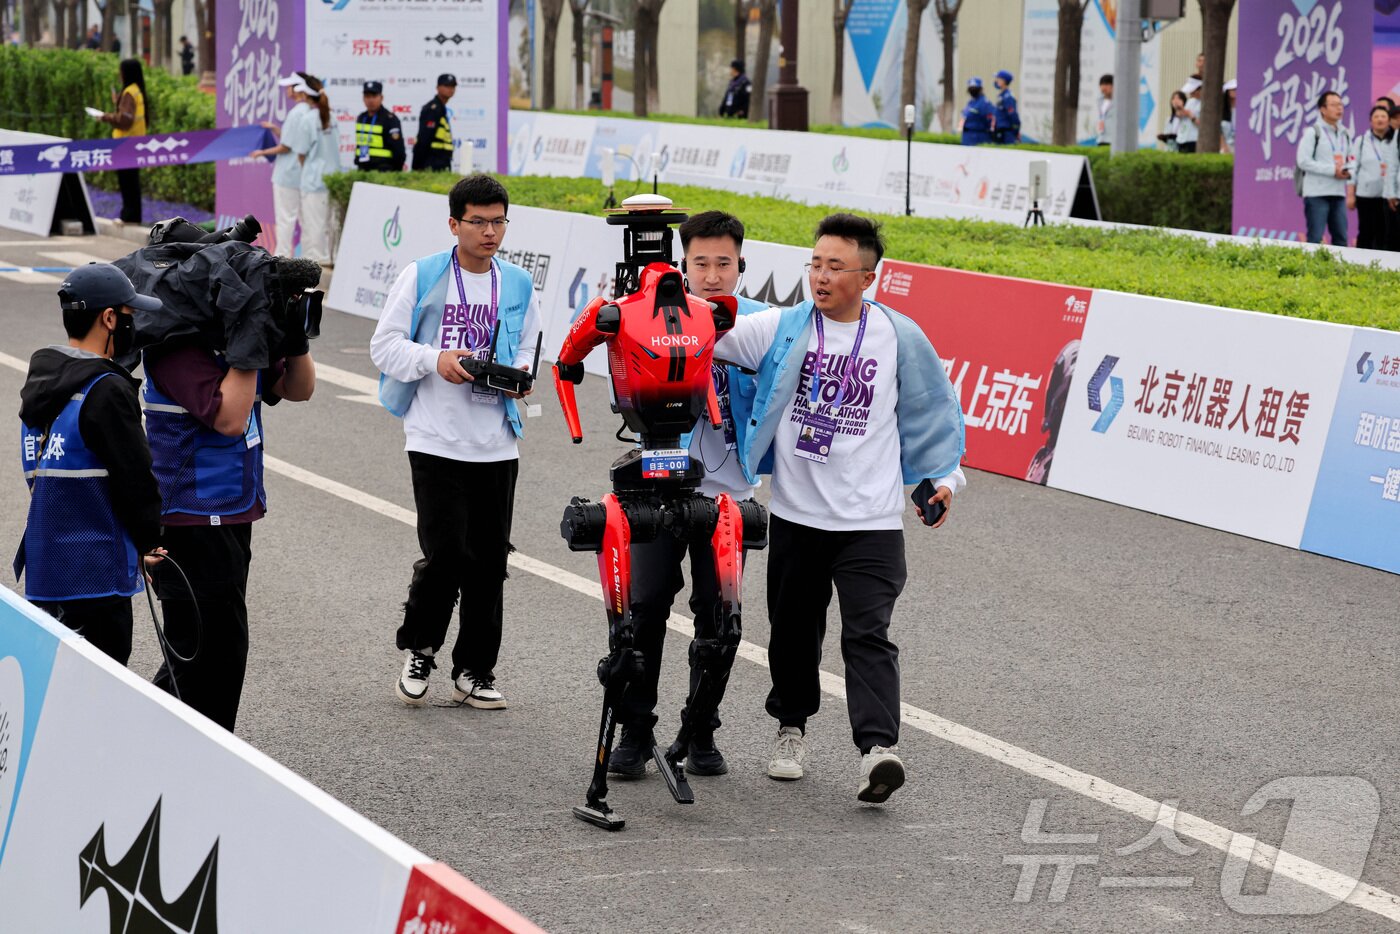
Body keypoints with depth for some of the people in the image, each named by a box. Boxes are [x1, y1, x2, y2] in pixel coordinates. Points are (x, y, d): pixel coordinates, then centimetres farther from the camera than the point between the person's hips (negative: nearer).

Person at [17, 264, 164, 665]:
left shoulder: (40, 379, 12)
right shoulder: (107, 391, -16)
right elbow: (135, 478, -13)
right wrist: (149, 542, 5)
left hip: (42, 568, 9)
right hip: (94, 578, -9)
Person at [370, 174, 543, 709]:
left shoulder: (519, 286, 9)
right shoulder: (422, 277, -3)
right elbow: (384, 347, -1)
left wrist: (520, 373, -3)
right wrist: (435, 360, -17)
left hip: (497, 445, 4)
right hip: (436, 441, -4)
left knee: (489, 563, 5)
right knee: (446, 554, -11)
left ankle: (474, 672, 17)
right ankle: (417, 650, 13)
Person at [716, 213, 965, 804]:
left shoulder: (900, 336, 0)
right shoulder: (781, 328, -1)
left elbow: (932, 407, 14)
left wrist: (944, 478, 12)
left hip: (871, 520, -2)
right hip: (795, 514, 2)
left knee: (867, 634, -13)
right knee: (794, 629, 13)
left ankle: (877, 746, -21)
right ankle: (792, 726, 34)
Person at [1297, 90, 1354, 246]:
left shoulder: (1345, 134, 16)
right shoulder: (1313, 132, -5)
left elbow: (1350, 160, 23)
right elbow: (1303, 161, -12)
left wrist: (1348, 172, -2)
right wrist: (1332, 170, -16)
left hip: (1339, 193, 7)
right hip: (1317, 193, -7)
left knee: (1341, 239, 7)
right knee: (1315, 239, -7)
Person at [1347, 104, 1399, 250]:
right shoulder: (1361, 141, 6)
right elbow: (1352, 169, 4)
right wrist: (1350, 195, -2)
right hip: (1366, 195, 0)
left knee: (1383, 236, 3)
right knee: (1366, 234, 3)